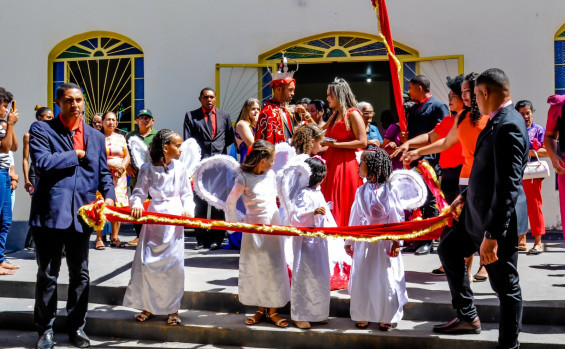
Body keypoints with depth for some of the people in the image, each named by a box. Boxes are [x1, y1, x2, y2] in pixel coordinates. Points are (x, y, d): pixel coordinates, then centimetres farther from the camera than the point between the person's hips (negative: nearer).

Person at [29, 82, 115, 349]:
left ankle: (76, 327, 27)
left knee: (80, 274, 12)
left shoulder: (96, 136, 13)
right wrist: (75, 154, -8)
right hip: (50, 212, -4)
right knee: (47, 275, 7)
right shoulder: (41, 129, -1)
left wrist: (108, 195, -3)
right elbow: (42, 162, -17)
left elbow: (103, 172, 15)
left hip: (82, 214, 4)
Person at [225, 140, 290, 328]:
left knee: (275, 267, 5)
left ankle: (273, 310, 15)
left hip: (273, 225, 4)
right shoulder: (244, 178, -10)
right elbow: (230, 202, -3)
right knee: (255, 269, 6)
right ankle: (260, 309, 21)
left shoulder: (271, 174, 4)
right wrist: (234, 223, -1)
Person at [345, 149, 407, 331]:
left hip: (384, 244, -4)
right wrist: (349, 241, 12)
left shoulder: (387, 191, -6)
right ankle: (362, 316, 17)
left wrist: (396, 242, -10)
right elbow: (355, 217, 11)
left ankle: (387, 317, 14)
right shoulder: (361, 191, 5)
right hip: (363, 243, 4)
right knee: (360, 279, 6)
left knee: (385, 280, 2)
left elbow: (397, 217, -6)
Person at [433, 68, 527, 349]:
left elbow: (508, 185, -29)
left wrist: (492, 235, -30)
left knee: (505, 284, 3)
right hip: (478, 211, 11)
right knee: (448, 249, 23)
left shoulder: (508, 126, -24)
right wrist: (466, 195, 24)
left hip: (498, 220, -11)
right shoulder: (498, 121, 7)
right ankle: (467, 317, 33)